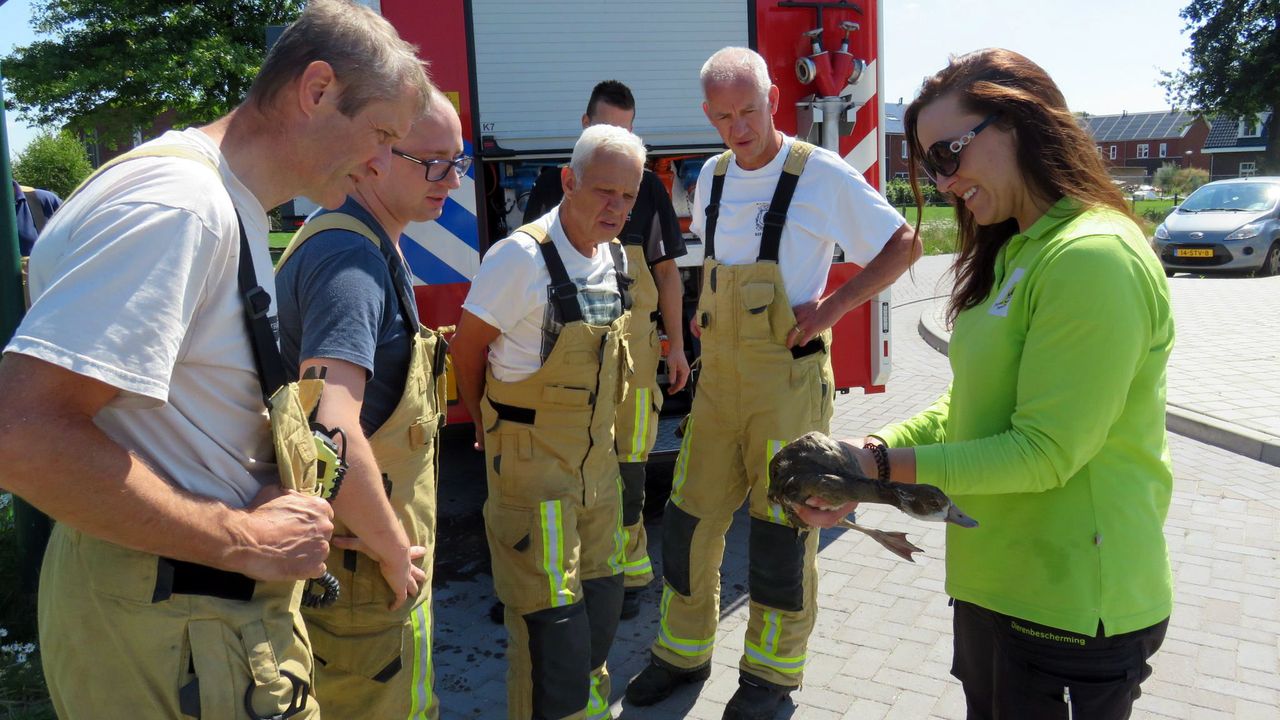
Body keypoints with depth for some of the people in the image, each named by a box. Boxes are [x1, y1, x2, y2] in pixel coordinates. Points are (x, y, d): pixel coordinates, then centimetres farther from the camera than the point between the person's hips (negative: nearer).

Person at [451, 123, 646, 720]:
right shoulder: (523, 257, -19)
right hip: (533, 464, -7)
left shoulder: (615, 258, 4)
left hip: (598, 463, 7)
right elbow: (466, 349, -8)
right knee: (552, 623, -3)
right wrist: (491, 429, 5)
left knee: (601, 602, 18)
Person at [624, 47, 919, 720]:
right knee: (689, 517, 10)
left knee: (781, 530, 5)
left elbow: (903, 244, -3)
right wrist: (707, 311, 9)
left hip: (787, 379, -5)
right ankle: (683, 652, 29)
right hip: (718, 377, 6)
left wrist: (831, 308, -11)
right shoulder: (712, 176, 9)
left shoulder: (823, 174, -9)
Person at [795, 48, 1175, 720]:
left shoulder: (1094, 258, -20)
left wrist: (887, 465, -17)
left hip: (1070, 607, -8)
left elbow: (1046, 452, -21)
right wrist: (869, 452, -3)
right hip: (994, 583, 9)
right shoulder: (1016, 251, 11)